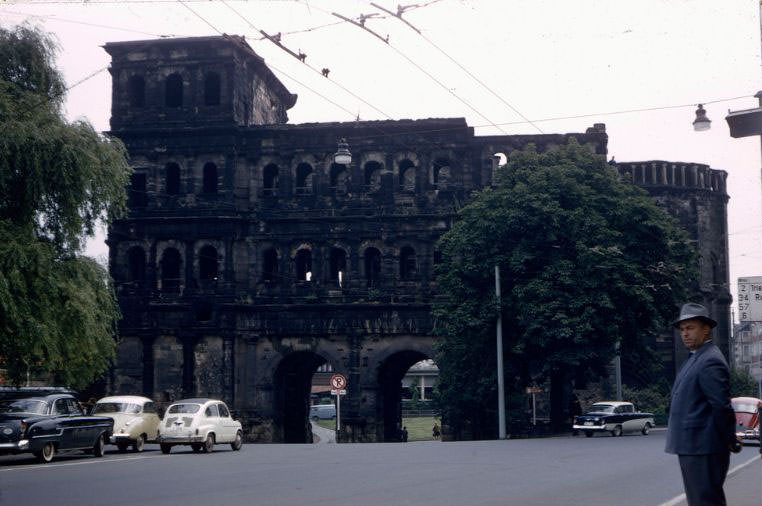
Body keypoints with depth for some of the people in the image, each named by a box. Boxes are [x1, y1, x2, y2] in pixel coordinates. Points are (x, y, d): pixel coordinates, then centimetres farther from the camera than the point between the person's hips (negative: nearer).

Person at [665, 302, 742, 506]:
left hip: (703, 450, -10)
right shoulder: (695, 359, 17)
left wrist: (731, 442, -11)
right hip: (691, 449, 11)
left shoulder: (710, 361, -16)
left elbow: (722, 407, -19)